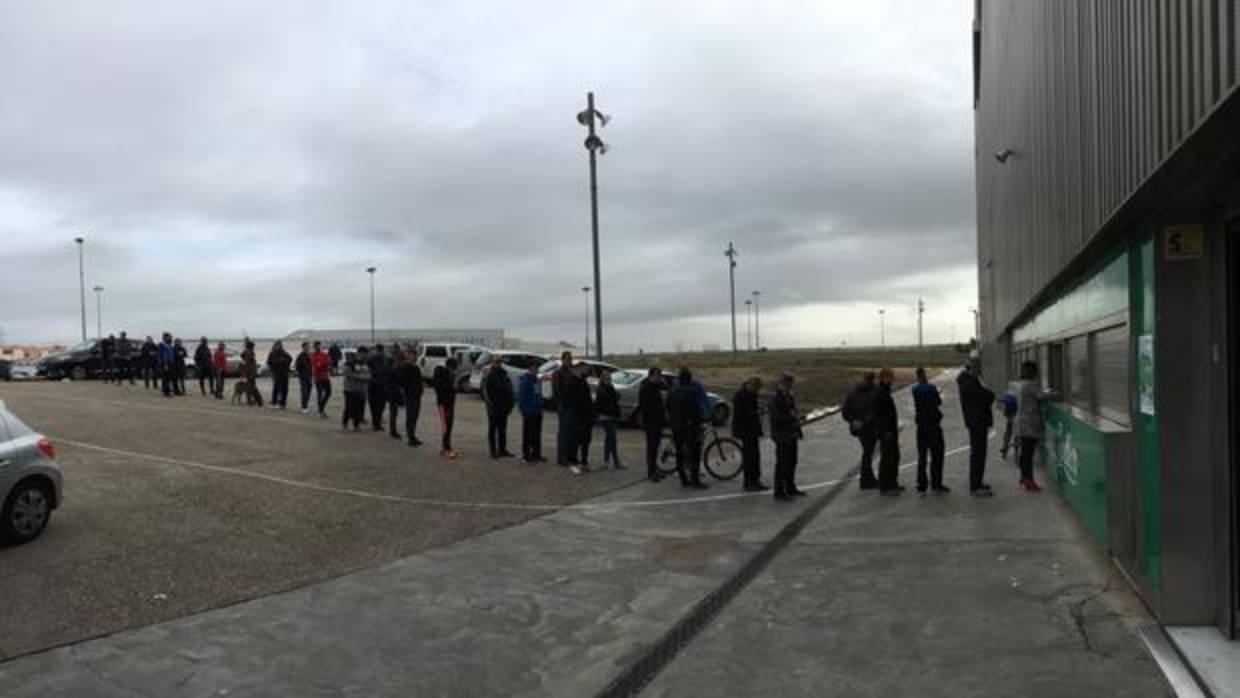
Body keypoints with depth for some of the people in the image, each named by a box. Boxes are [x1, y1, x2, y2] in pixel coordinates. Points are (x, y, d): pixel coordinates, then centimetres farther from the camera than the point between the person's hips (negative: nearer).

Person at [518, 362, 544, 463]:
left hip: (537, 412, 8)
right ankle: (526, 454, 5)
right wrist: (525, 410, -19)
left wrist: (540, 408, 15)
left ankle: (536, 454, 20)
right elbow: (521, 396, -15)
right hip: (529, 412, -8)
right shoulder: (525, 380, -12)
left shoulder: (536, 379, 15)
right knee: (528, 433, -2)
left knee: (537, 433, 12)